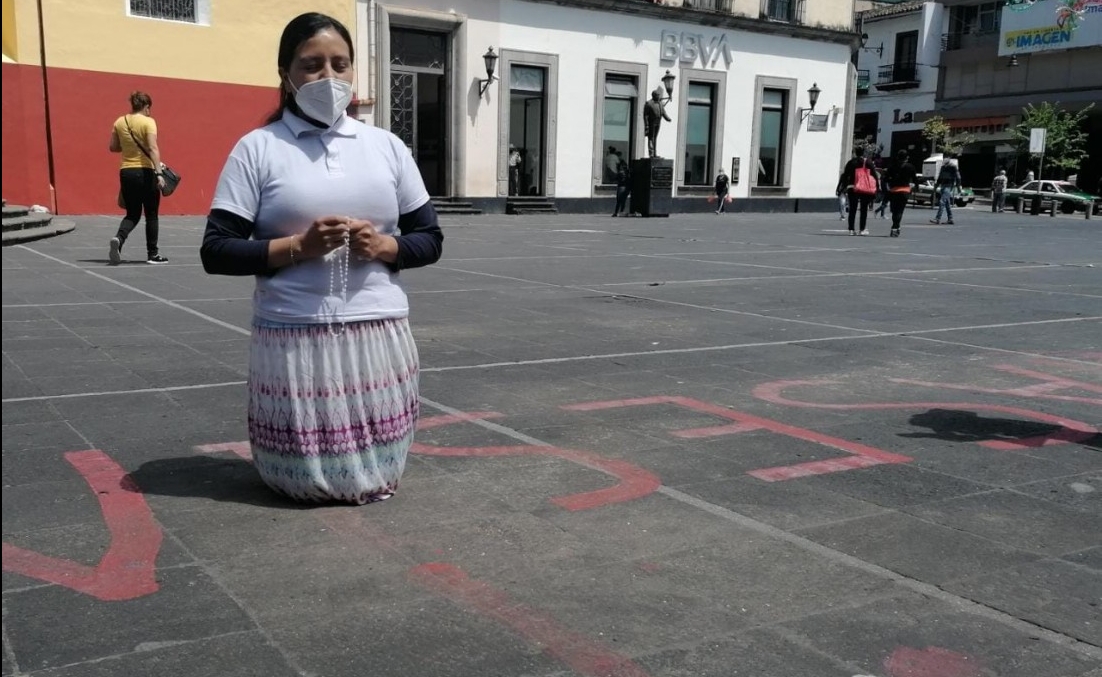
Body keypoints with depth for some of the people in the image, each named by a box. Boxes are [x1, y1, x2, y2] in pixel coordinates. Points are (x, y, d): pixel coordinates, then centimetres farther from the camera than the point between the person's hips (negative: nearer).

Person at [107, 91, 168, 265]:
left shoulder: (119, 122, 6)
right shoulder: (148, 121, -9)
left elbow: (113, 147, 11)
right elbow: (153, 148, -19)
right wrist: (158, 173, -23)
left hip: (126, 172, 5)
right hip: (145, 172, -5)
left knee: (132, 214, 15)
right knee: (151, 215, 9)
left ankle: (118, 239, -13)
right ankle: (152, 254, 13)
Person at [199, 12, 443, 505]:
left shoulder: (386, 146, 9)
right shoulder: (257, 148, 0)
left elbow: (430, 240, 11)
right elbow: (216, 252, -4)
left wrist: (383, 246, -10)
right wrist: (297, 246, -17)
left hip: (379, 336, 2)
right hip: (293, 340, -2)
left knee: (376, 479, 6)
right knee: (304, 482, 4)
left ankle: (371, 479, 40)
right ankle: (309, 477, 38)